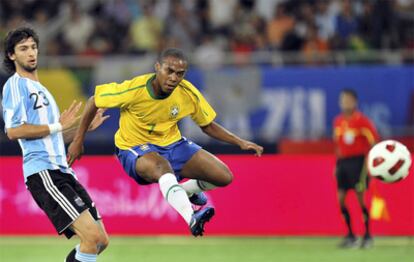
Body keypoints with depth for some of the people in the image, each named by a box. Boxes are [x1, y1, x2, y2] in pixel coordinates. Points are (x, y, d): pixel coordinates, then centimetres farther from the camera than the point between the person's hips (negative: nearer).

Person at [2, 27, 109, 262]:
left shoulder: (41, 90, 26)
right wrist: (58, 126, -11)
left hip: (62, 171, 9)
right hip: (43, 172, -9)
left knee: (100, 240, 5)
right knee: (92, 236, -21)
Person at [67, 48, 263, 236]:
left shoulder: (188, 94, -12)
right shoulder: (133, 89, -24)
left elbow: (208, 126, 4)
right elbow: (94, 102, -10)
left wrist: (240, 142, -8)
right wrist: (78, 141, -8)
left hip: (172, 144, 5)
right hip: (135, 149, -5)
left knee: (224, 177, -7)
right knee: (162, 167, -41)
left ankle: (186, 190, 25)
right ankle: (192, 220, -58)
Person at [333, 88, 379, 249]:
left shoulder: (362, 121, -8)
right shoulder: (338, 121, 11)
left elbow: (374, 143, -9)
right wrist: (337, 164, 17)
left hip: (358, 161, -6)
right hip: (343, 162, 6)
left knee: (361, 197, -9)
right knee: (341, 198, 0)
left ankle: (367, 236, 1)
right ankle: (350, 236, 10)